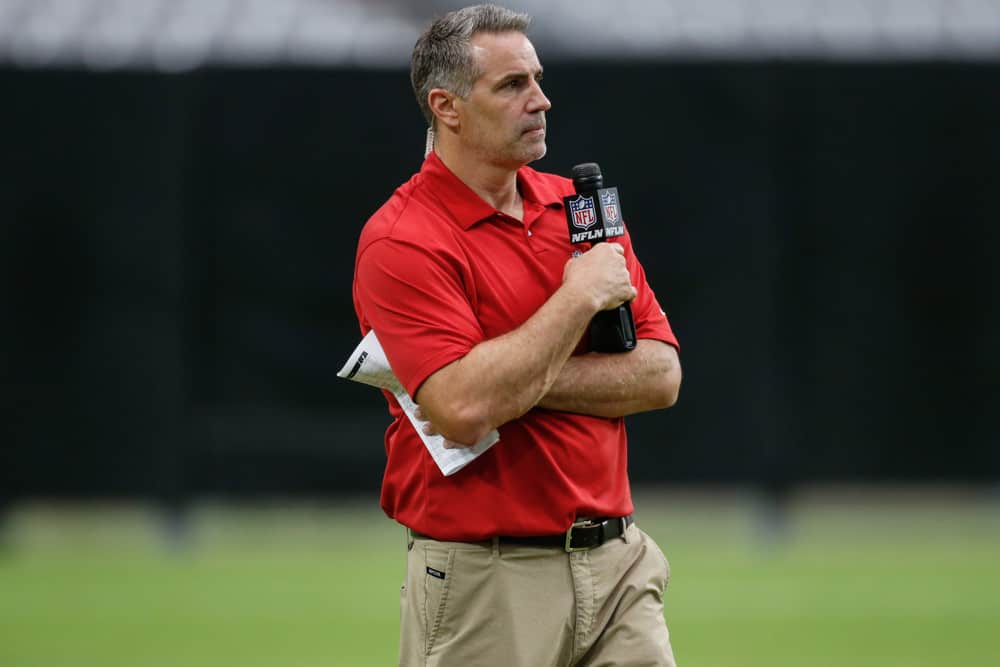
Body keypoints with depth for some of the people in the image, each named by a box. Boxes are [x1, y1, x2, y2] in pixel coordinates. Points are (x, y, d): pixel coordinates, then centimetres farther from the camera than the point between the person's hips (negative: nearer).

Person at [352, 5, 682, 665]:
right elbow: (463, 410, -23)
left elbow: (661, 375, 4)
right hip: (484, 583, -6)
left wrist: (523, 381, -11)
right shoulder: (401, 241, -10)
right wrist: (581, 297, -14)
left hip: (617, 562, 6)